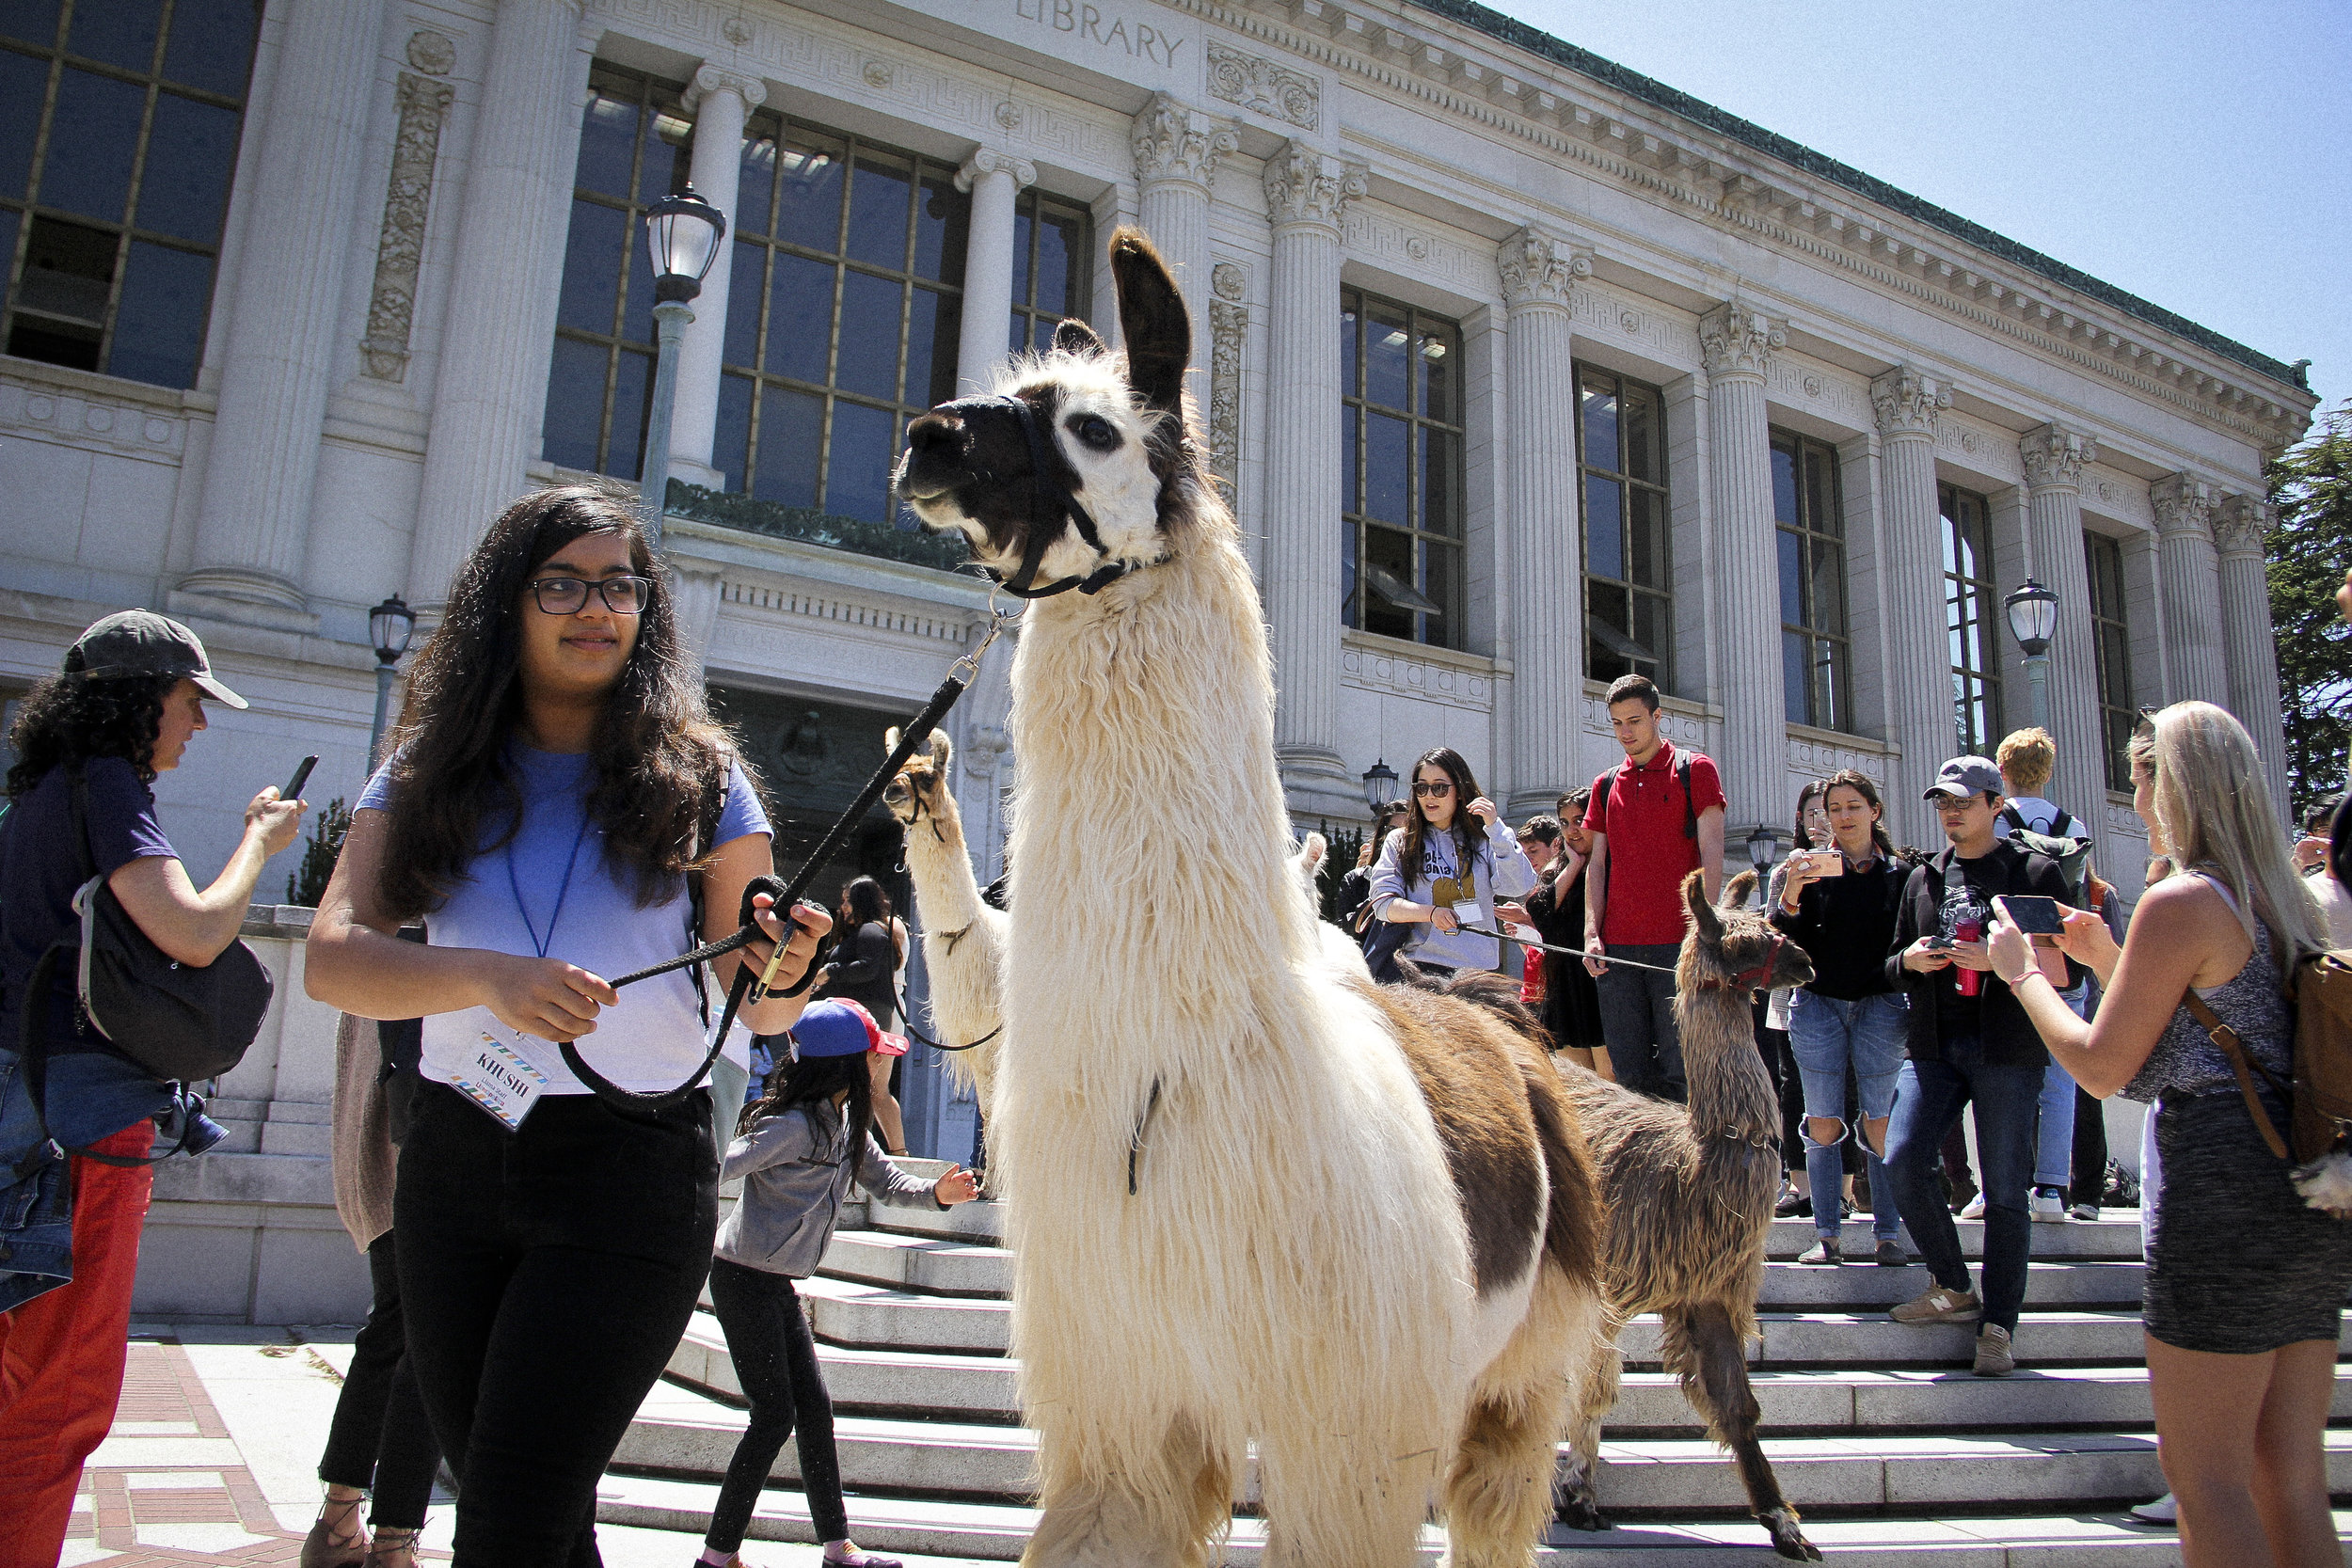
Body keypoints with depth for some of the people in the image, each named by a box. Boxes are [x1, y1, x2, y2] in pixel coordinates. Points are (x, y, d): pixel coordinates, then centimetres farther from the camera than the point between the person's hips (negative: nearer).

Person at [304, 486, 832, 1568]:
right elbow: (331, 959, -11)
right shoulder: (430, 770, 3)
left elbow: (755, 1008, 2)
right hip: (453, 1162, 3)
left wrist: (780, 977, -21)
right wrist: (488, 976, -28)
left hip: (632, 1167, -3)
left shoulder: (695, 776, -2)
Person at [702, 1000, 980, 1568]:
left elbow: (884, 1181, 8)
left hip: (778, 1285, 9)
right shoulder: (794, 1125, -22)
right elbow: (719, 1169, -28)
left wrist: (936, 1192, -9)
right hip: (744, 1279, -9)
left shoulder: (847, 1123, 7)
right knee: (775, 1417, -5)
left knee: (815, 1409, 10)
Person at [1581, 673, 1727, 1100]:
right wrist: (1592, 932, 2)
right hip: (1617, 946, 4)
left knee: (1678, 1071, -3)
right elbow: (1597, 863, 14)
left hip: (1678, 942, -4)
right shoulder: (1606, 785, 16)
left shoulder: (1694, 769, 4)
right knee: (1629, 1072, 5)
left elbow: (1711, 851, -3)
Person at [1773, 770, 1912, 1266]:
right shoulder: (1808, 866, 4)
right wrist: (1789, 896, -21)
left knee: (1881, 1125, -3)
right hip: (1818, 1004, 0)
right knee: (1823, 1124, 1)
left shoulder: (1899, 873, 7)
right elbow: (1780, 937, -3)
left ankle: (1887, 1235, 5)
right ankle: (1826, 1235, 6)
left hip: (1881, 1005, 0)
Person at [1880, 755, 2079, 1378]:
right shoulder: (1923, 877, 18)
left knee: (2005, 1191, -3)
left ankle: (1998, 1326, 8)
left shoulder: (2036, 872, 4)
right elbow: (1892, 966, 23)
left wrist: (2000, 959, -16)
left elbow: (2069, 970, -1)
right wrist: (1910, 959, -1)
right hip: (1934, 1044, 4)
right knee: (1903, 1162, -11)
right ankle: (1954, 1289, 9)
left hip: (2008, 1046, -4)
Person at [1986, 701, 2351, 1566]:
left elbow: (2103, 1066, -11)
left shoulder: (2181, 901, -13)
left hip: (2223, 1201, -9)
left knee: (2201, 1473, 0)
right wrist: (2108, 960, 23)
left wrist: (2022, 972, 2)